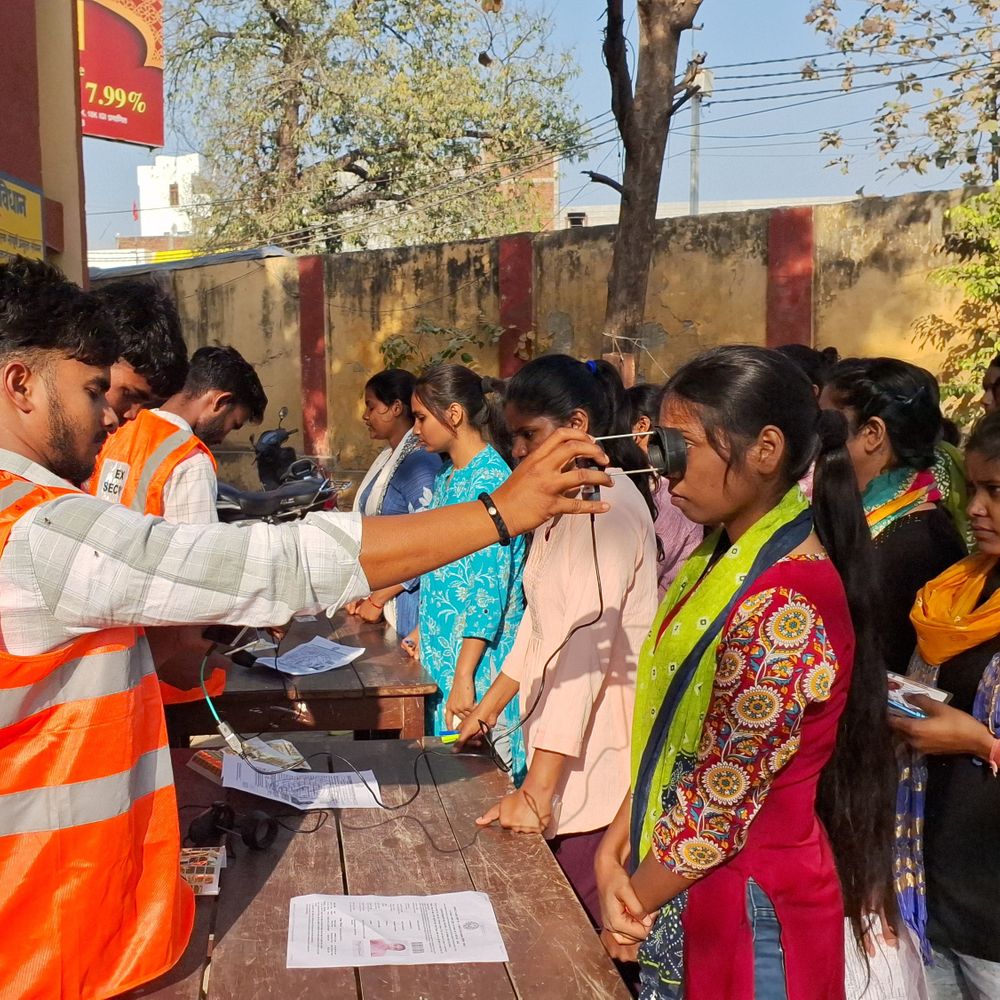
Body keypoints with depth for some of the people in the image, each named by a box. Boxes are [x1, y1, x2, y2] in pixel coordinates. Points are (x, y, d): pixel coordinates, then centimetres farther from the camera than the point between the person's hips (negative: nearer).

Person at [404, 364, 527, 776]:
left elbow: (491, 584, -20)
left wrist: (464, 676, -20)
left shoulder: (491, 479, -17)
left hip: (477, 659, -9)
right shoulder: (447, 477, 12)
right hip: (440, 651, 9)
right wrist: (422, 633, 16)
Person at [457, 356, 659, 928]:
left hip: (594, 757, -9)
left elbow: (585, 645, -22)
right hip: (556, 738, 9)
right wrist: (487, 710, 21)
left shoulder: (610, 505, -17)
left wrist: (537, 789, -23)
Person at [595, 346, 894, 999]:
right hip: (693, 895, 8)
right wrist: (613, 854, -3)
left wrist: (634, 900, -8)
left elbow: (720, 801, -21)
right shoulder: (721, 563, 2)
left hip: (749, 914, -8)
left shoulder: (784, 607, -26)